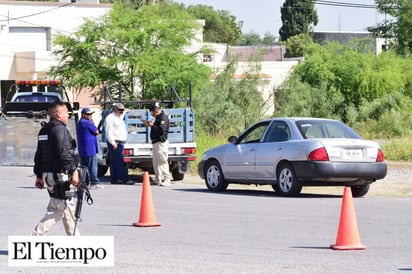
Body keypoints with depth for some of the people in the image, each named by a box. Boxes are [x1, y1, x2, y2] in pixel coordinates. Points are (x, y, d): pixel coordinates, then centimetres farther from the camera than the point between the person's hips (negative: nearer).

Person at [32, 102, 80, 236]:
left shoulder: (43, 131, 16)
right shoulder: (59, 129, -13)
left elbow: (39, 156, 20)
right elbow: (64, 153, -23)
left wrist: (39, 176, 25)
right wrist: (73, 172, -22)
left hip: (47, 174, 10)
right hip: (60, 176, -10)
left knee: (69, 206, 18)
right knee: (57, 210, -7)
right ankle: (36, 237, -13)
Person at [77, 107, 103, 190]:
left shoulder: (80, 123, 17)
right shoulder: (87, 123, -14)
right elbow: (96, 132, -7)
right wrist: (92, 122, -1)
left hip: (82, 150, 10)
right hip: (89, 149, -10)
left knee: (83, 167, 11)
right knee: (93, 166, -7)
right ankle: (94, 183, -8)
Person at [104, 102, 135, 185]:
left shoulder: (119, 118, 22)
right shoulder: (110, 118, -9)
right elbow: (109, 132, -16)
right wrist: (113, 143, -20)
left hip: (120, 143, 10)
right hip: (115, 143, -10)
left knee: (115, 162, 10)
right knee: (120, 162, -13)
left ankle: (114, 179, 10)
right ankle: (125, 179, -18)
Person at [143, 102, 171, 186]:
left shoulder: (163, 118, -12)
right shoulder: (158, 118, 19)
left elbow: (161, 130, -23)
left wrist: (152, 125, -16)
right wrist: (149, 125, 8)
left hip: (161, 142, -11)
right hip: (156, 142, 11)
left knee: (162, 161, -11)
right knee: (156, 162, 13)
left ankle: (167, 179, -10)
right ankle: (158, 179, 19)